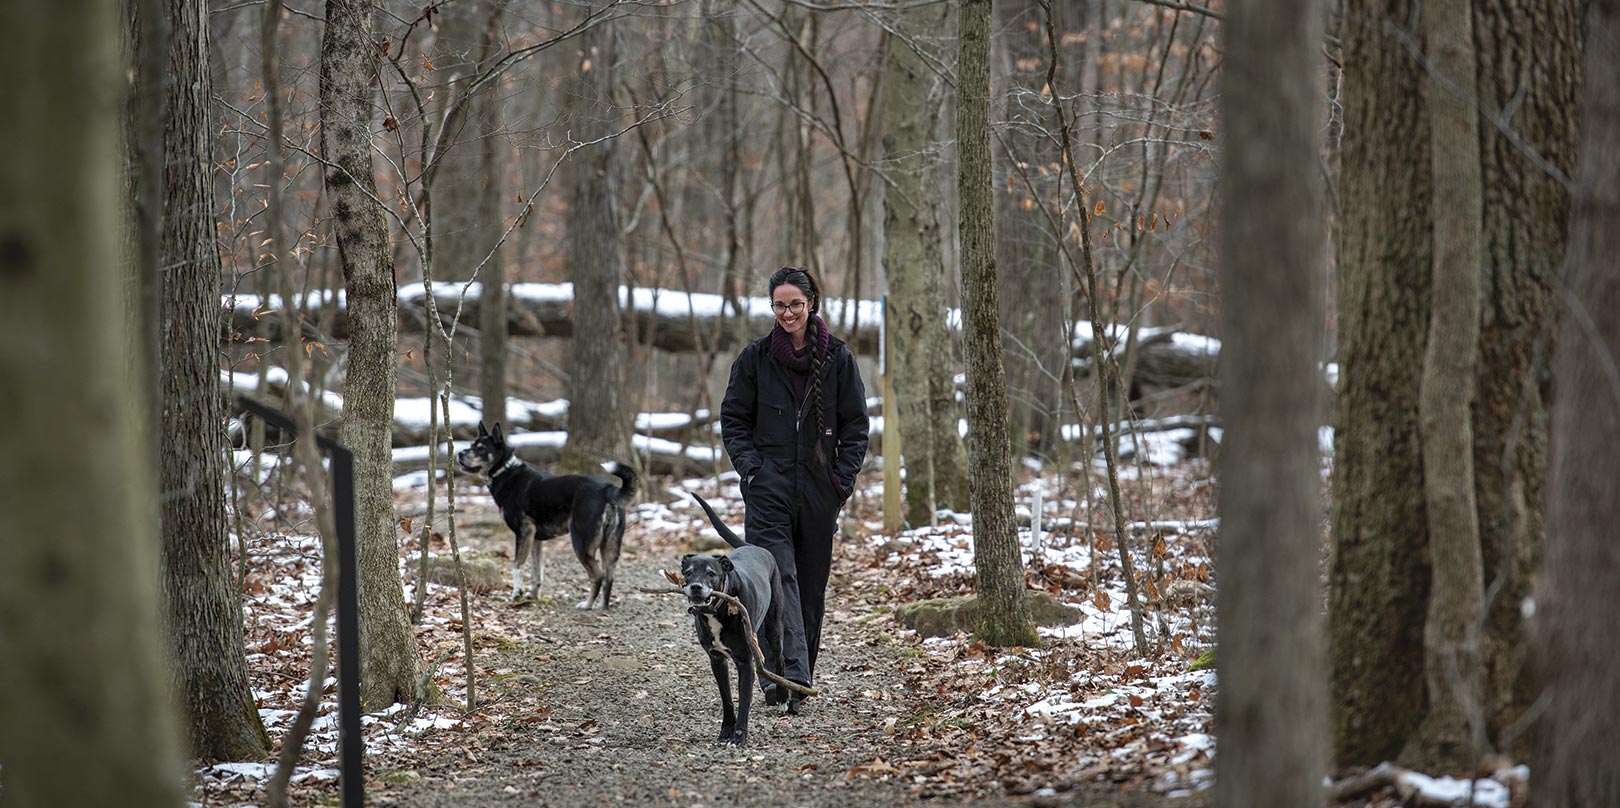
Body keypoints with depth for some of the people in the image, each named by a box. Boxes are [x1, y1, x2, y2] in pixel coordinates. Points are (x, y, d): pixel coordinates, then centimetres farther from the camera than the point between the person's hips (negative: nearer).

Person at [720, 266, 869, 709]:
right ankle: (791, 676, -26)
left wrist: (843, 478, -2)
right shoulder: (756, 357, 2)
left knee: (812, 585, 7)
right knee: (779, 576, -17)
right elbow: (733, 419, 7)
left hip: (819, 491, 2)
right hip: (769, 490, -2)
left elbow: (856, 424, 7)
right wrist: (751, 469, -5)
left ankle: (798, 676, 18)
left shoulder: (837, 357, 3)